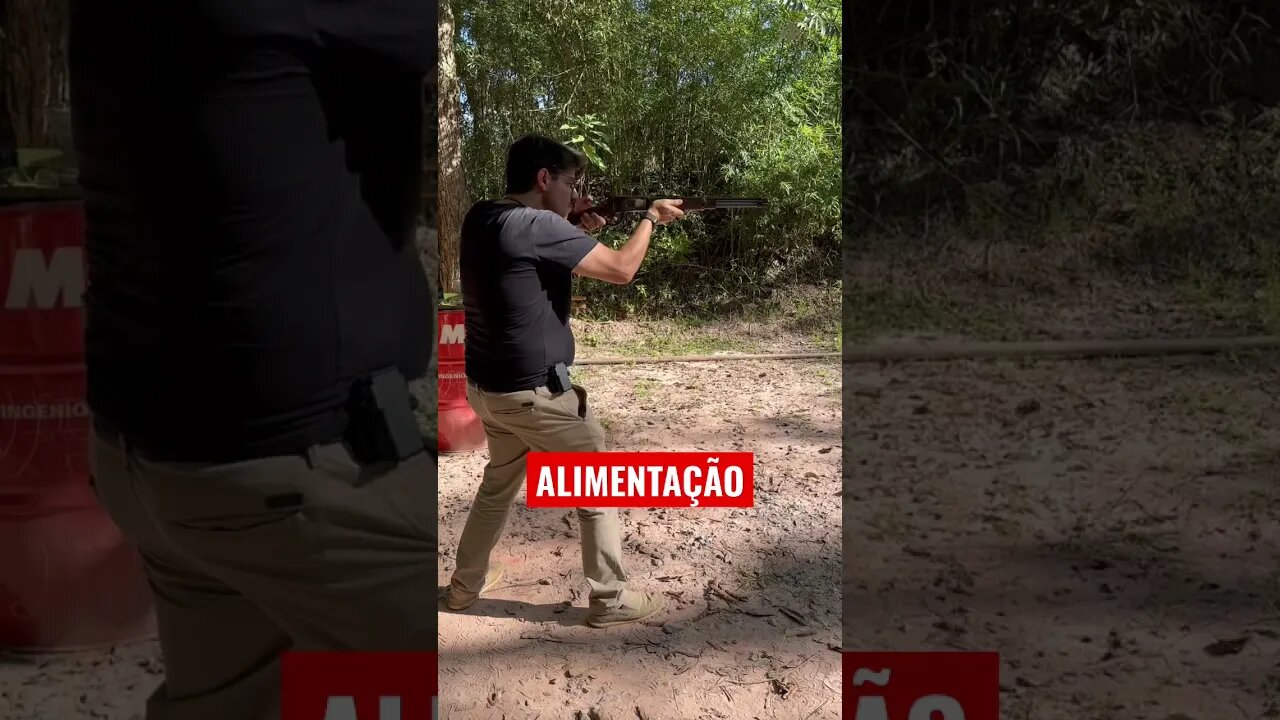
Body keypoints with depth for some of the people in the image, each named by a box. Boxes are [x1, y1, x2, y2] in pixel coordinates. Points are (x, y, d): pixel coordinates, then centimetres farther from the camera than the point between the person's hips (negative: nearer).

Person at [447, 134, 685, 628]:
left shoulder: (480, 218, 3)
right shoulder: (537, 226, -21)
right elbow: (621, 269, -18)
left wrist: (578, 230, 6)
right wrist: (651, 218, -2)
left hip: (485, 387, 8)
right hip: (534, 393, -8)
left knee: (500, 481, 27)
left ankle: (466, 583, 38)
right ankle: (610, 600, 17)